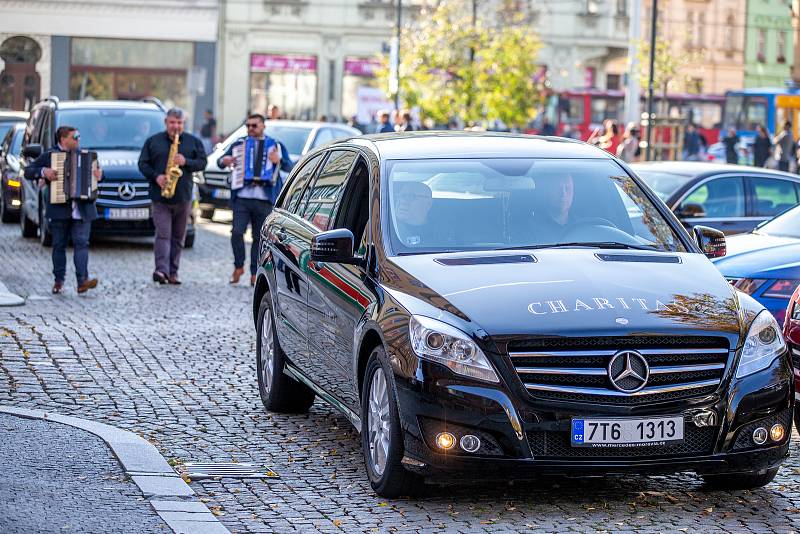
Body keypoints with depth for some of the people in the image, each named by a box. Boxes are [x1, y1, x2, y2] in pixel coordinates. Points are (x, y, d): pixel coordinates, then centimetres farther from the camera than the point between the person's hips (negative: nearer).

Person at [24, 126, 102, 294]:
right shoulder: (49, 156, 5)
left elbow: (96, 170, 25)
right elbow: (28, 171, 4)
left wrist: (99, 175, 1)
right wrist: (43, 172, -14)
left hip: (82, 209, 1)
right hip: (59, 209, -1)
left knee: (81, 243, -9)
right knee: (59, 245, 5)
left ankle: (83, 280, -16)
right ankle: (59, 280, 13)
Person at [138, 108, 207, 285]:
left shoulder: (194, 142, 10)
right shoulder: (153, 141, 7)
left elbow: (202, 162, 5)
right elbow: (143, 163, 5)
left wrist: (186, 162, -13)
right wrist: (156, 176, -11)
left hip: (183, 197, 2)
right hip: (160, 196, -2)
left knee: (178, 236, 6)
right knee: (163, 234, -13)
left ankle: (173, 272, 12)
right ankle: (162, 270, -22)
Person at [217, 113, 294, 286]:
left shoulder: (275, 145, 9)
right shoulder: (239, 144, 14)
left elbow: (289, 167, 1)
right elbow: (221, 161, 19)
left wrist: (279, 160, -20)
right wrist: (224, 161, -5)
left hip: (264, 201, 0)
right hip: (242, 199, 1)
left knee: (259, 237, 3)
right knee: (237, 232, -14)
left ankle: (254, 273, 12)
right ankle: (239, 266, 4)